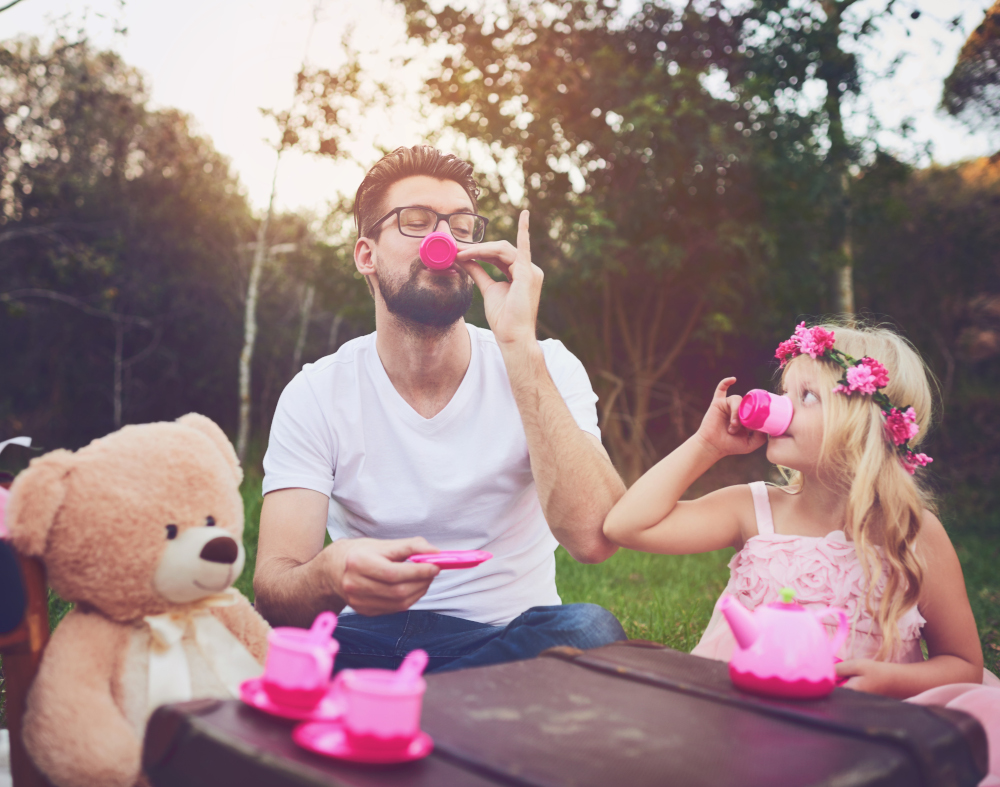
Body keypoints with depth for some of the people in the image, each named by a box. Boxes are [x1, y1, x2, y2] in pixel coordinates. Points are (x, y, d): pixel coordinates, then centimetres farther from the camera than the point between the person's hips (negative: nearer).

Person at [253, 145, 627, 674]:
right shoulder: (315, 395, -4)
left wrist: (518, 345, -27)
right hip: (364, 642, -1)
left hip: (509, 637, 2)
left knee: (591, 629, -32)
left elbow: (594, 537, -25)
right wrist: (330, 575, -40)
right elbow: (273, 586, -13)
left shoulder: (548, 369, -7)